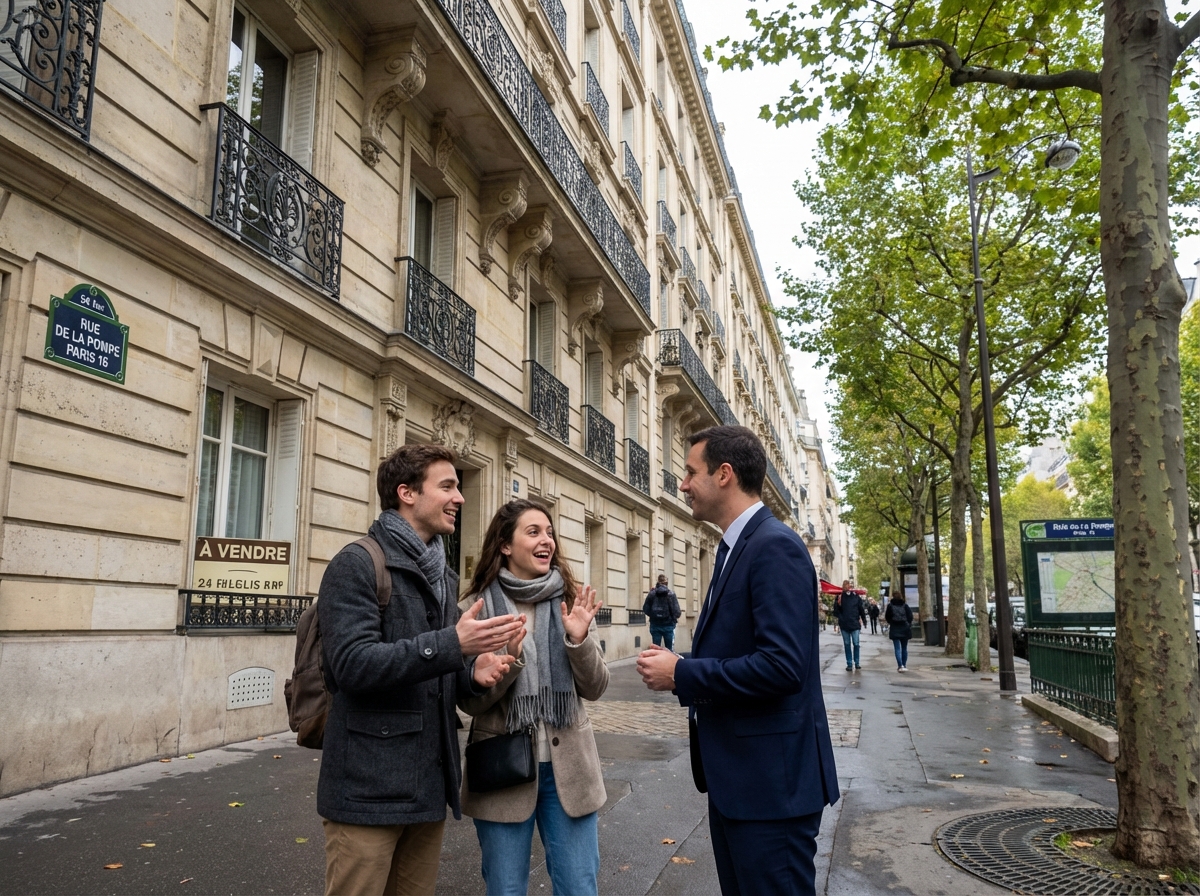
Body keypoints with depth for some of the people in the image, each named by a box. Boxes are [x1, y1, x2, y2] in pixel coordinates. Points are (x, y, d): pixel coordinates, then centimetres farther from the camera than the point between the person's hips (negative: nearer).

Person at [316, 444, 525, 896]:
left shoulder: (443, 577, 15)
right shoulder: (357, 564, -11)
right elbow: (353, 663, -22)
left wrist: (471, 671, -2)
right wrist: (452, 644, -28)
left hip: (430, 785, 8)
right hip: (370, 787, -8)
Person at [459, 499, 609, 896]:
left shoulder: (572, 601, -1)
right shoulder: (479, 606, -7)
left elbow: (594, 688, -1)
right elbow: (468, 699, -6)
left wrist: (580, 640, -18)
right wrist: (509, 658, -22)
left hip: (568, 766, 2)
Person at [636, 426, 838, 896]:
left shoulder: (775, 547, -19)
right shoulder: (735, 547, 12)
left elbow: (782, 665, -28)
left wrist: (681, 674, -19)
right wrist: (679, 667, 0)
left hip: (771, 780, -10)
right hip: (734, 774, 10)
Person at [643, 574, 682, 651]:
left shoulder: (651, 594, -3)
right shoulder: (671, 594, -8)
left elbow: (645, 609, -2)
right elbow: (676, 611, -10)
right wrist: (674, 618, 9)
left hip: (655, 625, 2)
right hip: (668, 625, -2)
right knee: (669, 649, 6)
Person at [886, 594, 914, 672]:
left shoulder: (890, 606, -2)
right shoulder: (905, 605, 0)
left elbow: (887, 617, 0)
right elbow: (910, 616, -2)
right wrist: (908, 624, 14)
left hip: (894, 629, -2)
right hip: (904, 629, 2)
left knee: (897, 648, -3)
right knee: (904, 648, 13)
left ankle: (900, 666, -15)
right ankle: (904, 665, 18)